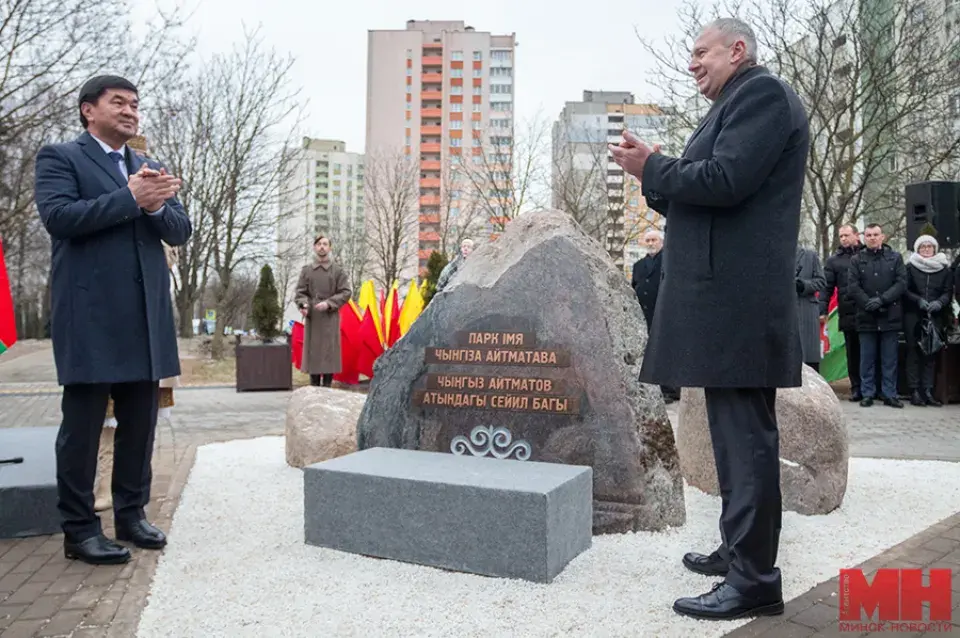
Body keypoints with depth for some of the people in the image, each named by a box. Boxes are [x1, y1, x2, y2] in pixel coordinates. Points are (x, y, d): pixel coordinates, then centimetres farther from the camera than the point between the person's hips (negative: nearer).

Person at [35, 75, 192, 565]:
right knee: (83, 423, 2)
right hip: (90, 314, -5)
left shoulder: (151, 168, 19)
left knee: (140, 422, 10)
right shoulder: (60, 157, 4)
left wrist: (157, 205, -9)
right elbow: (58, 216, -13)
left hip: (147, 315, 6)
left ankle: (131, 514, 22)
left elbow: (181, 232, 11)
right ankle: (79, 528, 11)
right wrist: (131, 199, -15)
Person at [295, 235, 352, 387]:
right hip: (311, 317, 2)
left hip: (330, 317, -2)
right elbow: (300, 292, 10)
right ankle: (314, 387, 14)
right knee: (312, 351, 5)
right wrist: (303, 304, -11)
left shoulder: (338, 270, 2)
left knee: (329, 351, -3)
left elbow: (346, 292, -1)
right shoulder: (306, 270, 9)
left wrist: (328, 303, -13)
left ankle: (327, 386, 5)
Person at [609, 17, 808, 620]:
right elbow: (699, 198, 22)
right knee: (735, 430, 15)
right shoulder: (735, 106, 25)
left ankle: (755, 578, 0)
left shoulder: (763, 92, -5)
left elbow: (724, 182, -19)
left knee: (745, 434, -8)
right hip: (723, 296, 10)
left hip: (738, 299, -10)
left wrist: (652, 166, -6)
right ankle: (740, 549, 27)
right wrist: (654, 174, 8)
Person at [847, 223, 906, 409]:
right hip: (866, 317, 0)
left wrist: (882, 299, -14)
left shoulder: (895, 257, 8)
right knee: (867, 358, 5)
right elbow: (853, 285, -1)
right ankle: (867, 393, 12)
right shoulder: (857, 260, 7)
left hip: (890, 316, 0)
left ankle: (890, 394, 12)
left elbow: (901, 282, -1)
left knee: (890, 359, 5)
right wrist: (868, 303, -14)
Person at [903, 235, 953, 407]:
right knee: (913, 352, -2)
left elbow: (948, 291, 7)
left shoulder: (944, 269, 9)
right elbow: (904, 290, 0)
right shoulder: (910, 267, 4)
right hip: (913, 316, -2)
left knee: (931, 353, 2)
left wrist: (939, 302, -12)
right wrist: (918, 301, -15)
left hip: (935, 317, 2)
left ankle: (927, 390, 5)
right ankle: (914, 390, 1)